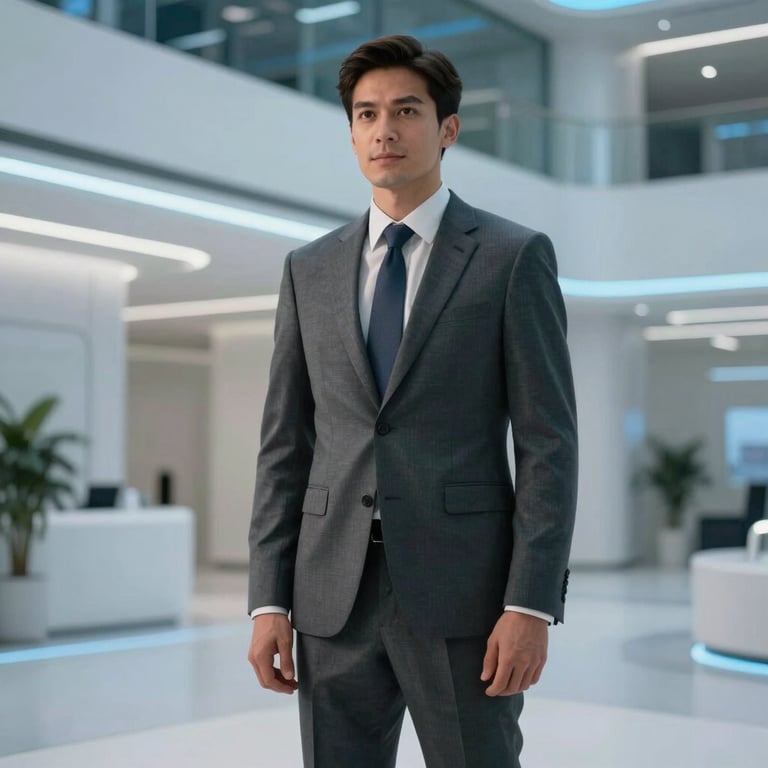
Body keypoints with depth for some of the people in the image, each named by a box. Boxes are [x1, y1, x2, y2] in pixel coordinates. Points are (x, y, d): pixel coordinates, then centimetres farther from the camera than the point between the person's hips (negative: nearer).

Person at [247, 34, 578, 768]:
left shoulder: (514, 257, 0)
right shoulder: (310, 269, 11)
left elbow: (548, 442, -5)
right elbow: (285, 445, 10)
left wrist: (531, 605, -13)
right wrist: (269, 600, 3)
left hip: (462, 589, -3)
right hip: (335, 595, 4)